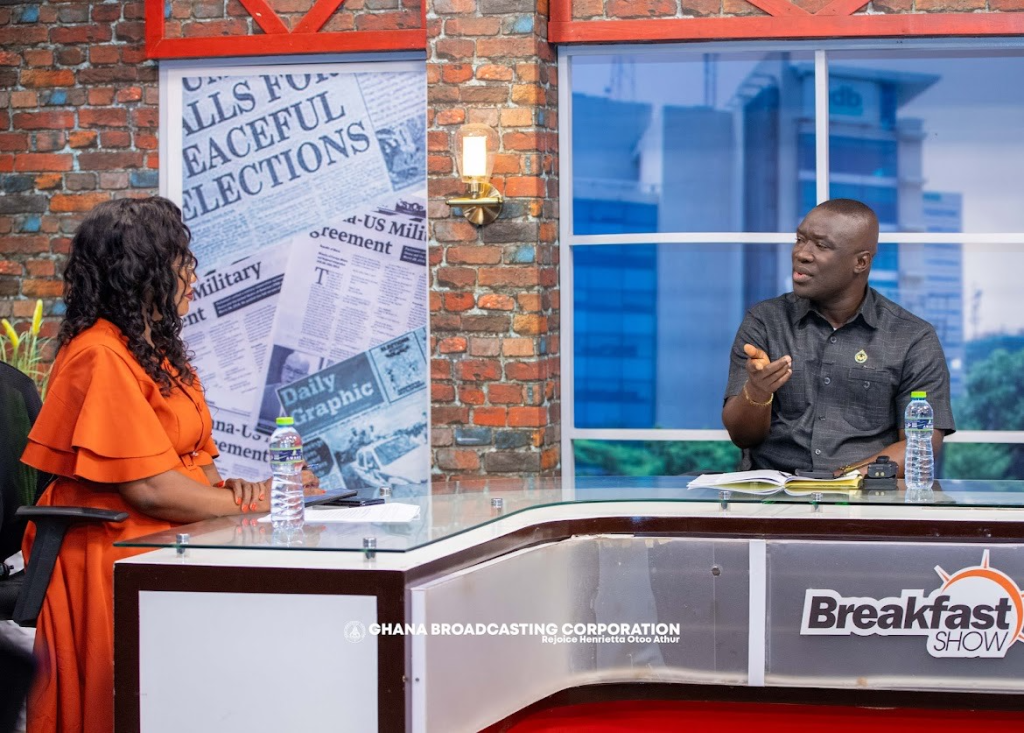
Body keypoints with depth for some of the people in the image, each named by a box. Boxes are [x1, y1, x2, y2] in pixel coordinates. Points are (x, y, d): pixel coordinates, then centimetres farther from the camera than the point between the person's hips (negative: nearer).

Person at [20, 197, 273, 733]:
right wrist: (243, 502, -6)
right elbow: (149, 488, -17)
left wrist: (224, 487, 0)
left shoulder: (158, 350, 21)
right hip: (112, 562, -9)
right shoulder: (101, 357, -13)